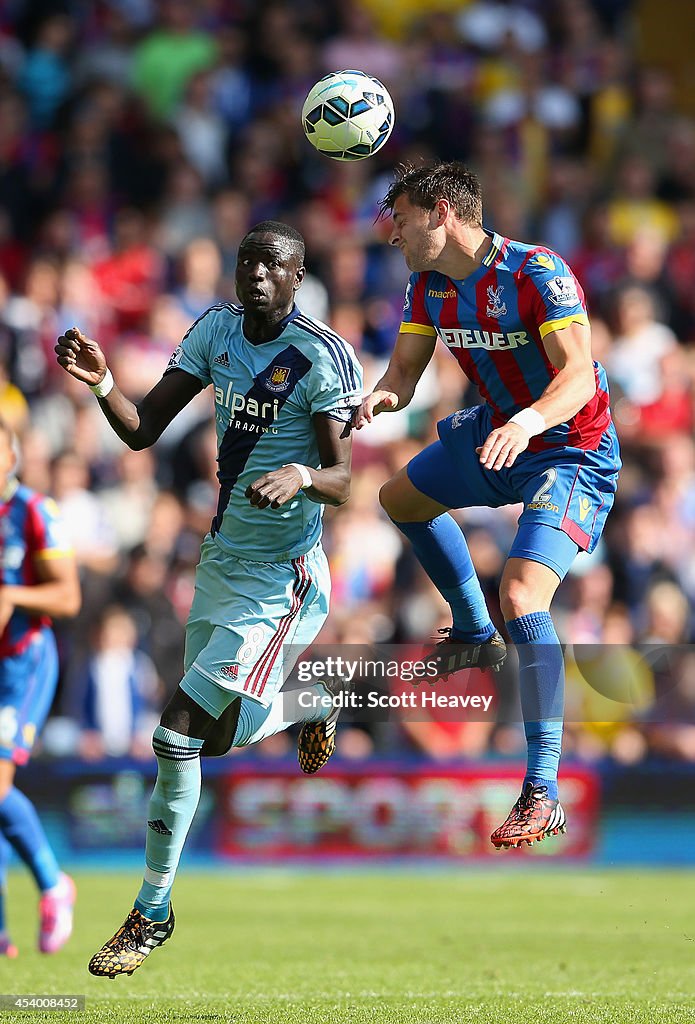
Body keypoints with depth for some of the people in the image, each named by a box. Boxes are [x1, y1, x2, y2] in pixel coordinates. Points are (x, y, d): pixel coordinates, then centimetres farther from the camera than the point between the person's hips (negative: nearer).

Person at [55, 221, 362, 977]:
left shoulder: (320, 357, -17)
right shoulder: (215, 332, 2)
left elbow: (342, 480, -18)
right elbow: (141, 430, -1)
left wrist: (301, 475, -40)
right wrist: (99, 383, -20)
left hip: (278, 580, -7)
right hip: (220, 563, 7)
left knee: (178, 733, -13)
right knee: (215, 735, 18)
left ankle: (153, 912, 1)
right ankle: (305, 706, 50)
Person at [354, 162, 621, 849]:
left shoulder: (537, 273, -27)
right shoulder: (430, 288, -3)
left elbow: (578, 373, -34)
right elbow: (405, 368, 2)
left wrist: (532, 419, -54)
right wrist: (383, 396, -23)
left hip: (571, 452, -9)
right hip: (498, 434, 9)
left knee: (522, 596, -28)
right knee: (401, 499, 30)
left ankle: (542, 794, -26)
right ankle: (474, 635, 49)